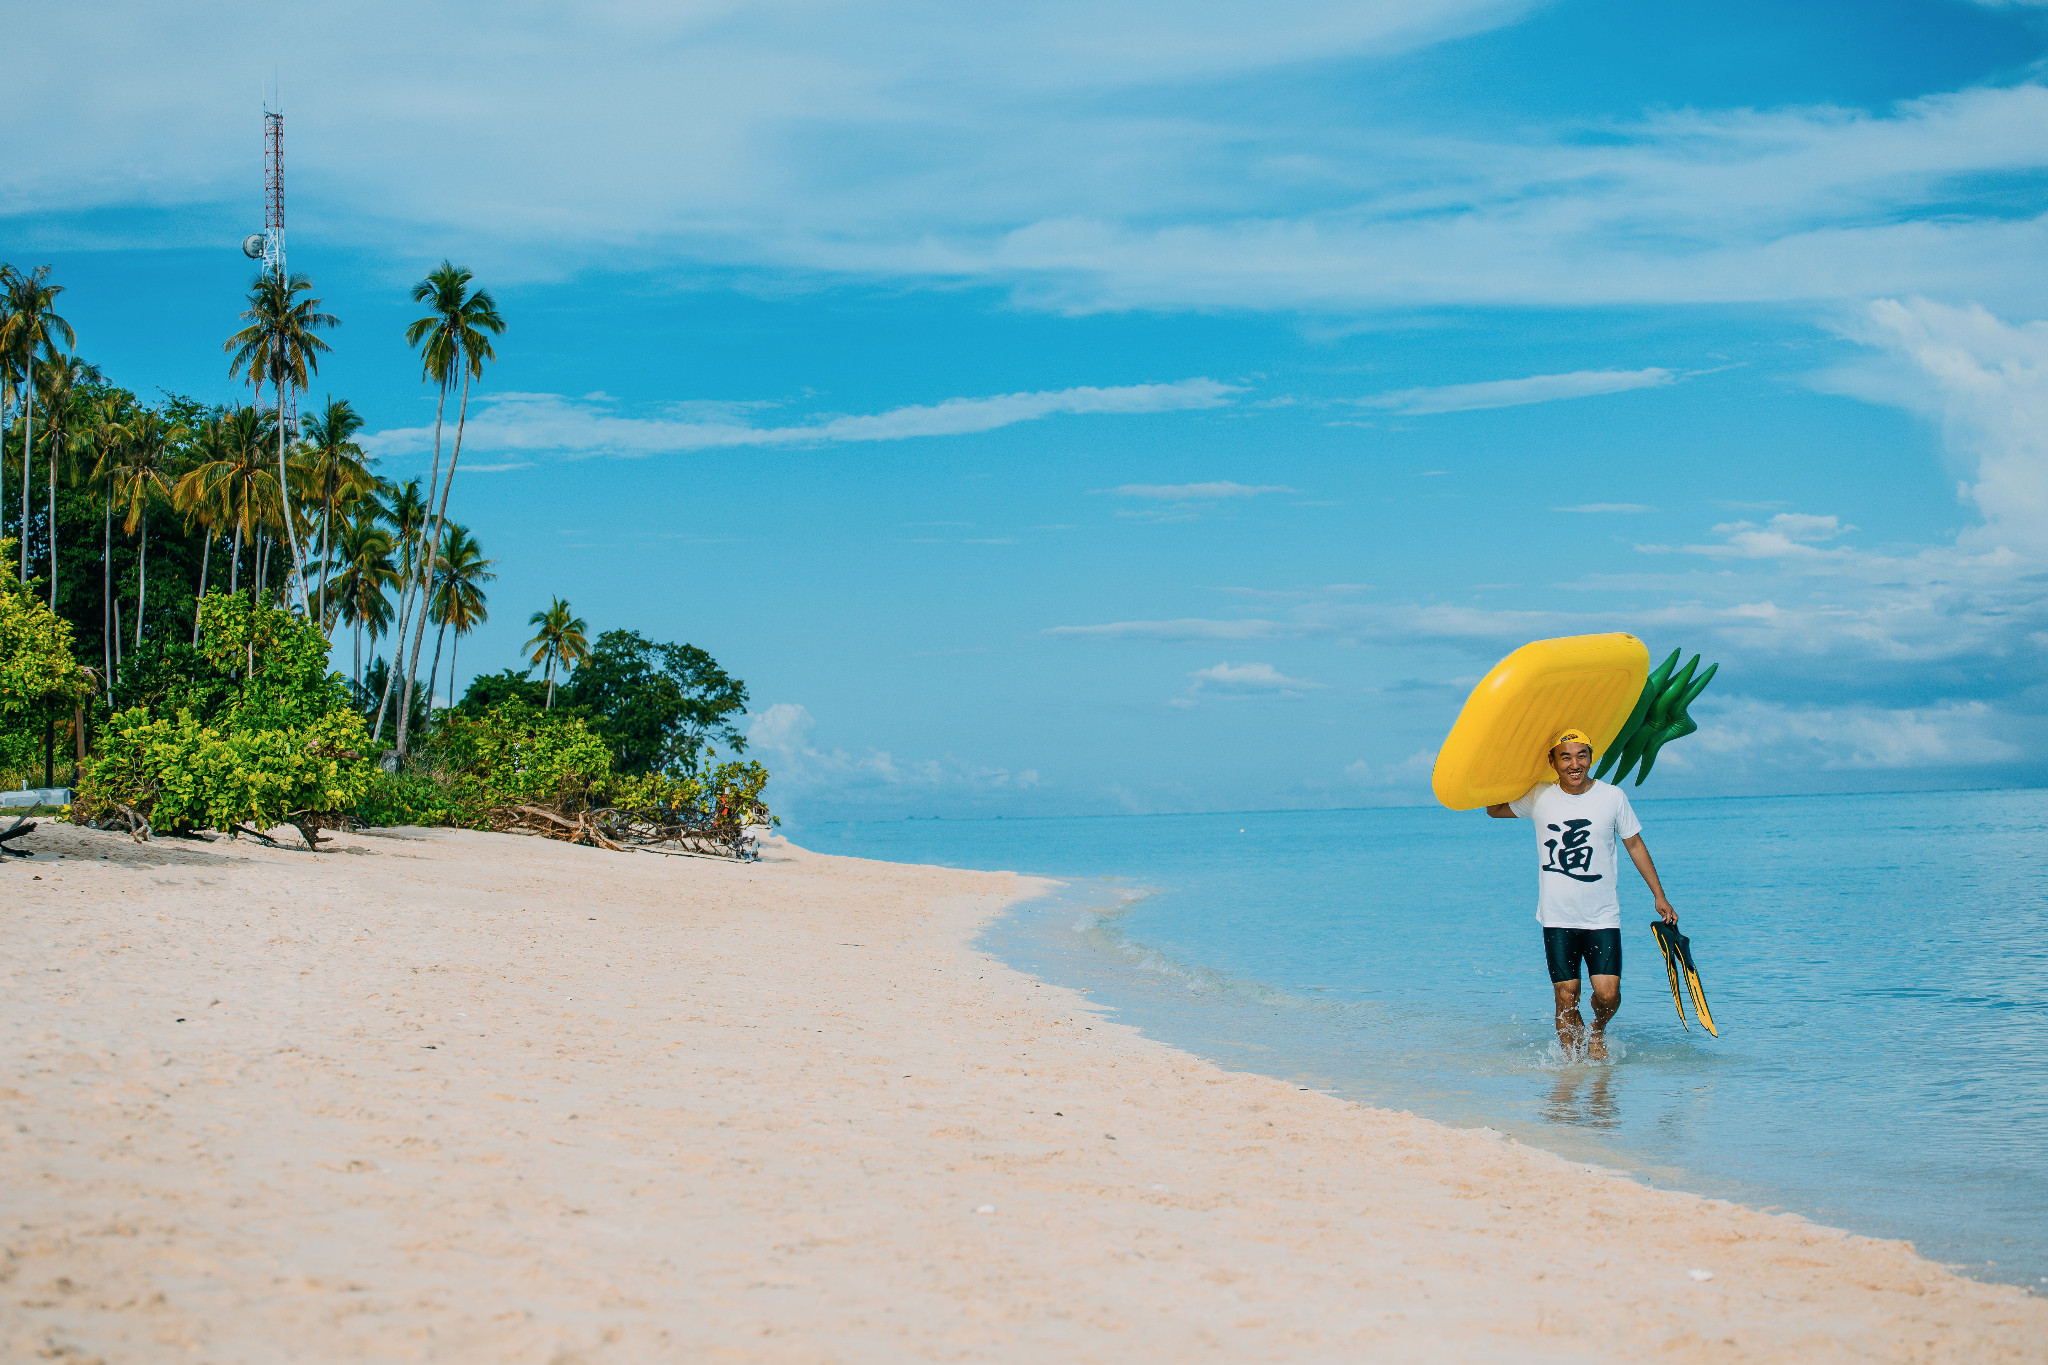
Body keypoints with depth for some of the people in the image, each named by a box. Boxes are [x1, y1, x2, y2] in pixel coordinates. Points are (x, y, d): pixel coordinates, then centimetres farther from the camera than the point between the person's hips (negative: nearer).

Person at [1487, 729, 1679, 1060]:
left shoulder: (1612, 796, -3)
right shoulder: (1539, 797, -1)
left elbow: (1635, 846, 8)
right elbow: (1494, 810, 16)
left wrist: (1659, 896, 8)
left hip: (1602, 917, -1)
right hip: (1557, 918, 1)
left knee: (1607, 993, -11)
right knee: (1566, 999, -1)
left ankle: (1598, 1032, 20)